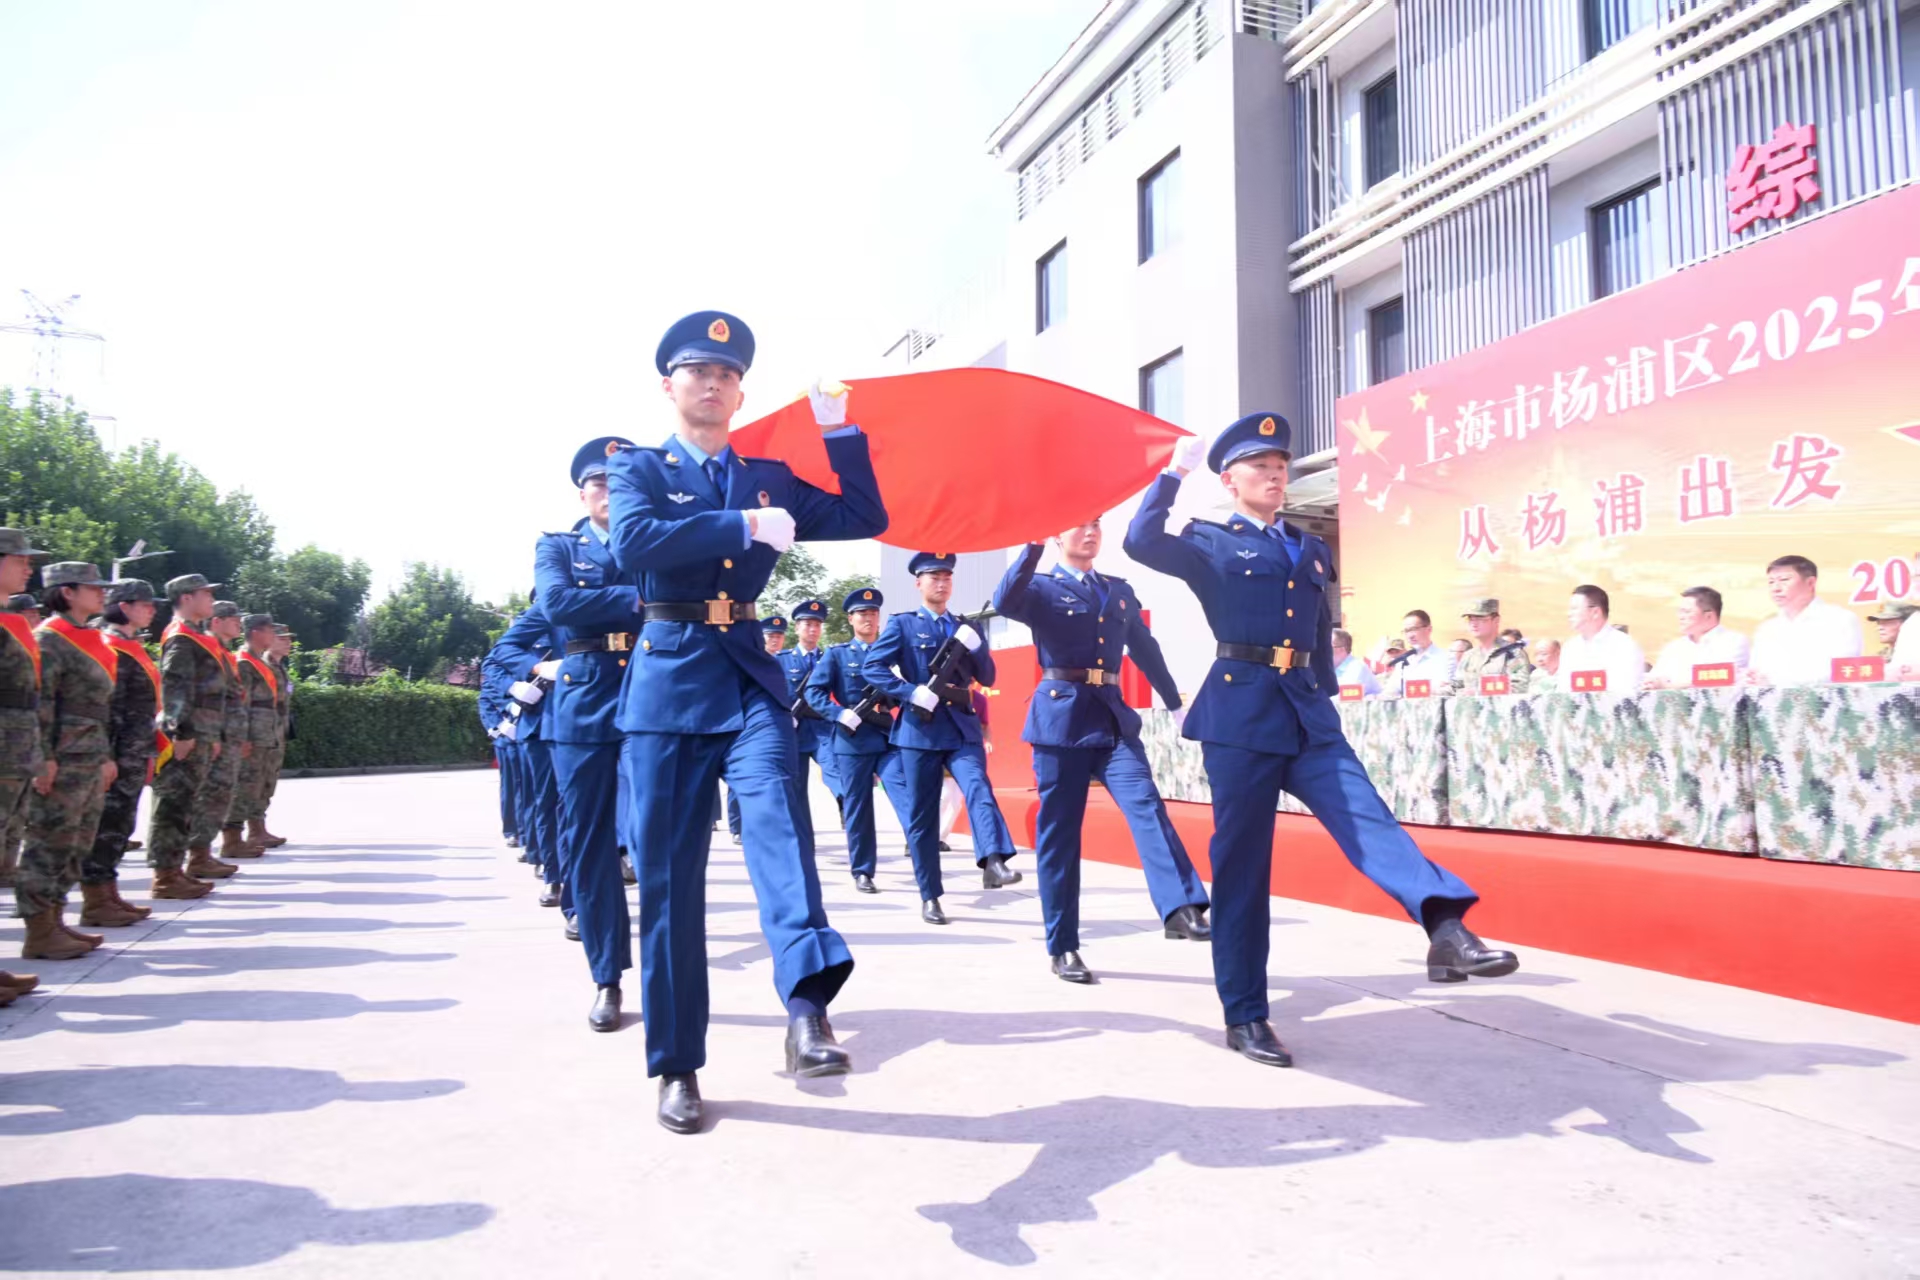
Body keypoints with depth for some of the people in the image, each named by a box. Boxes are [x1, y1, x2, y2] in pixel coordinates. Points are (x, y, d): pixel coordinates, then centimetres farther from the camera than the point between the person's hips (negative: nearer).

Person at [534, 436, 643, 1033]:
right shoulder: (556, 547, 13)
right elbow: (558, 603, -8)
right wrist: (639, 599, -11)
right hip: (582, 704, 1)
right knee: (590, 845, 3)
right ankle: (607, 979, 14)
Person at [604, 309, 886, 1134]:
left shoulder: (771, 475, 16)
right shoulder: (638, 469, 7)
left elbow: (865, 517, 11)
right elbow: (633, 543, -14)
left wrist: (837, 429, 4)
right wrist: (744, 526, -15)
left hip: (750, 679, 2)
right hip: (669, 681, -1)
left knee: (776, 819, -26)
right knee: (669, 877, 1)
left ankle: (807, 1011, -40)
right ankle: (677, 1066, 12)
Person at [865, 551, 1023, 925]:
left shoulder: (966, 627, 15)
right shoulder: (903, 623, 5)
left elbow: (987, 678, 11)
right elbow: (871, 667, -5)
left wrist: (975, 645, -7)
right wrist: (912, 692, -16)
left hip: (962, 728, 2)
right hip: (920, 729, -2)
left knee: (978, 788, -24)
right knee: (921, 815, 1)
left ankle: (993, 862, -40)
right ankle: (930, 897, 10)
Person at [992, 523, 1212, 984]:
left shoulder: (1120, 590, 17)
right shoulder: (1043, 587, 2)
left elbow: (1146, 649, 24)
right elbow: (1004, 601, -21)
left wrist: (1175, 704, 27)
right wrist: (1035, 542, -26)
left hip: (1113, 716, 4)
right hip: (1061, 717, -4)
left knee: (1146, 806, -17)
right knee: (1059, 832, 1)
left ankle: (1181, 909, -26)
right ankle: (1062, 947, 9)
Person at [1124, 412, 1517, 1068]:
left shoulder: (1312, 550, 20)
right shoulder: (1210, 543, 4)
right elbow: (1142, 542, -16)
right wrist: (1175, 471, -8)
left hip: (1309, 714, 5)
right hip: (1241, 713, -5)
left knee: (1368, 819, -16)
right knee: (1241, 864, -1)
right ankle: (1245, 1017, 8)